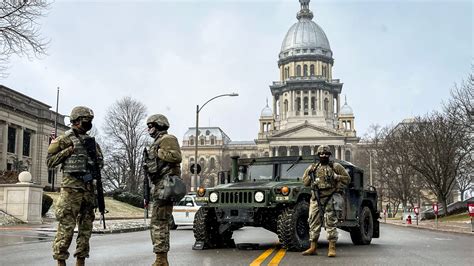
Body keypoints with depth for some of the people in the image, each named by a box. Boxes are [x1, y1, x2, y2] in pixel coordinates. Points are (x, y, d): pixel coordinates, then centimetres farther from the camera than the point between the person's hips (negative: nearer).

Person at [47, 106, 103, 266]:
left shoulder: (91, 141, 16)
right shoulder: (65, 139, -1)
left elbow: (100, 161, 25)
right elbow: (50, 161, -4)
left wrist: (97, 163, 3)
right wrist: (69, 150, -12)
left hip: (88, 187, 6)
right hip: (71, 187, -6)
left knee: (86, 226, 8)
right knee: (66, 226, -7)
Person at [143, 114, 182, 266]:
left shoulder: (167, 139, -5)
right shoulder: (157, 143, 25)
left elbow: (176, 156, -21)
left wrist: (156, 152, -15)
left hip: (165, 184, -11)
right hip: (159, 186, 11)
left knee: (158, 222, -13)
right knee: (160, 223, 12)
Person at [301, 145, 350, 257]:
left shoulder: (335, 167, 4)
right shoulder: (312, 167, 13)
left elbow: (347, 178, 4)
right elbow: (304, 181, 20)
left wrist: (337, 188, -6)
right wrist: (310, 175, -1)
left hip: (330, 198, -4)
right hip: (316, 198, 4)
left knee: (330, 223, -6)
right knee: (314, 222, 4)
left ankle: (332, 249, -4)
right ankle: (313, 248, 9)